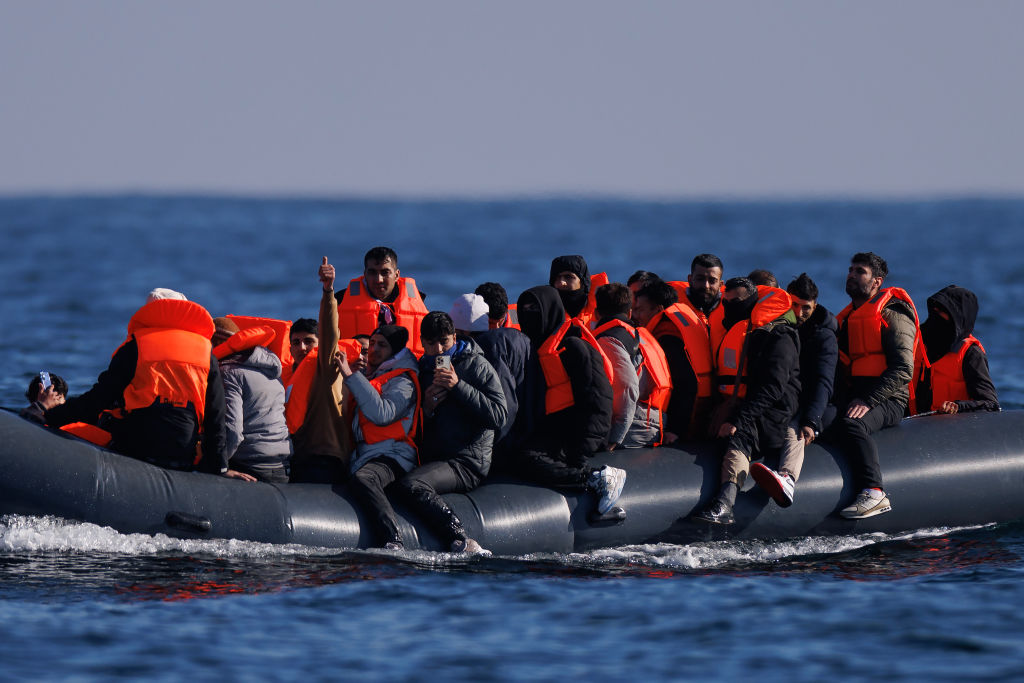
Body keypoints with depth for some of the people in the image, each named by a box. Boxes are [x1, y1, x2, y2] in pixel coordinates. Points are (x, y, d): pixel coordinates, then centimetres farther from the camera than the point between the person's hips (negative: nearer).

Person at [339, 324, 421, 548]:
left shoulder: (402, 382, 2)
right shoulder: (367, 377, 28)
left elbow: (383, 413, -18)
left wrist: (351, 376, -16)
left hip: (391, 457, -9)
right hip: (362, 458, 9)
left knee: (363, 479, -38)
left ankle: (393, 544, -50)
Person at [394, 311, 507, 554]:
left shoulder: (477, 365, 3)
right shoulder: (422, 371, 19)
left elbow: (499, 416, -10)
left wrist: (458, 387, -14)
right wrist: (427, 409, 0)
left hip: (468, 463, -7)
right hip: (432, 459, 7)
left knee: (411, 485, -31)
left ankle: (462, 543, -31)